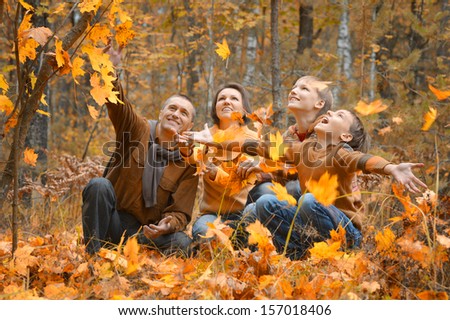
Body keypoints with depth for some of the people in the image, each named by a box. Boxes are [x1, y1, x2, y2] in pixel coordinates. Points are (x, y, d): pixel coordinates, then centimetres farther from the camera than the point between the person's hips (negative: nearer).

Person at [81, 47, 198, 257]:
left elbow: (180, 213, -3)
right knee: (99, 185, -30)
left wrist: (168, 226, -28)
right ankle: (92, 256, -28)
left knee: (182, 244, -29)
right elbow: (117, 103, -17)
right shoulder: (138, 130, 2)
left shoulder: (188, 162, 2)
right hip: (113, 222, 0)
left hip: (147, 232, 0)